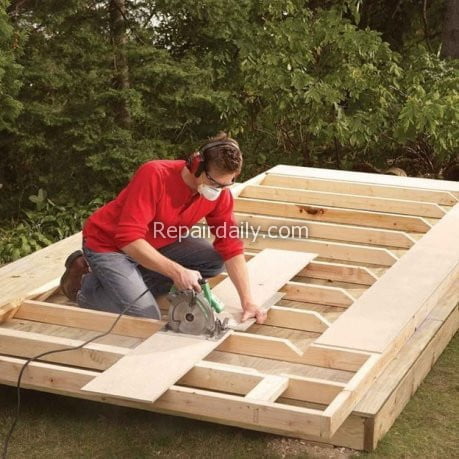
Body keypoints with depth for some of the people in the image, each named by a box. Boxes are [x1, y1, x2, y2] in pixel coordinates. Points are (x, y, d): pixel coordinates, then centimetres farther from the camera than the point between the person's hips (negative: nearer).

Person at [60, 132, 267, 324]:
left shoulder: (220, 193, -14)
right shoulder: (155, 175, -34)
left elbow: (231, 247, -10)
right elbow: (129, 239, -38)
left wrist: (248, 301, -19)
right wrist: (177, 272, -43)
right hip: (108, 244, -7)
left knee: (214, 260, -8)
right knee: (147, 318, -21)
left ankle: (135, 285, 1)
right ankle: (86, 284, 4)